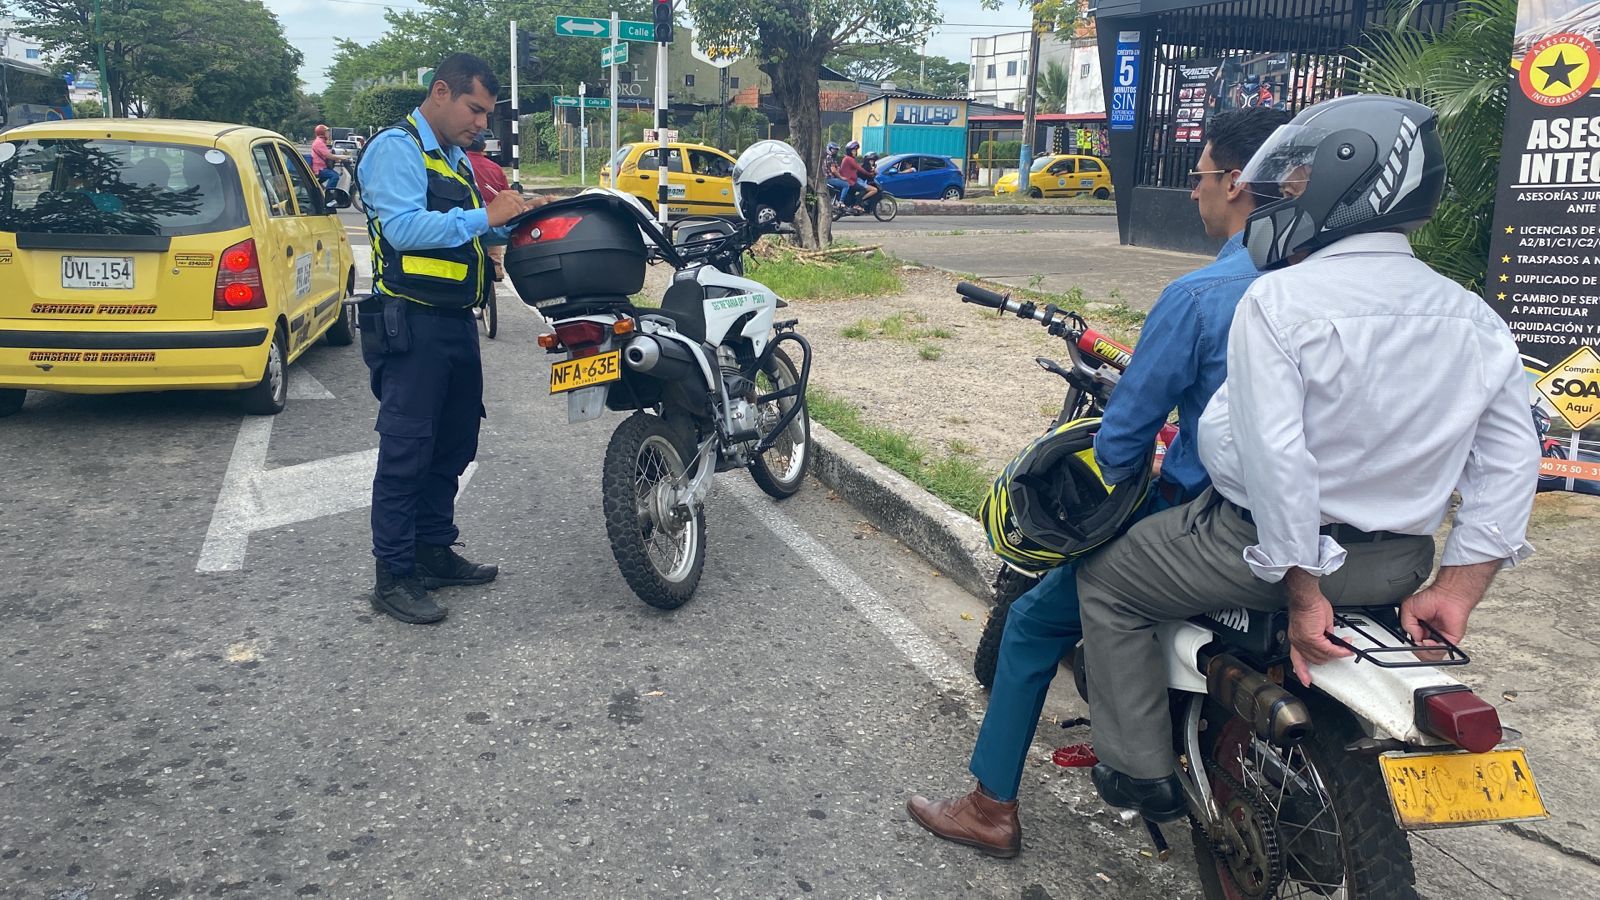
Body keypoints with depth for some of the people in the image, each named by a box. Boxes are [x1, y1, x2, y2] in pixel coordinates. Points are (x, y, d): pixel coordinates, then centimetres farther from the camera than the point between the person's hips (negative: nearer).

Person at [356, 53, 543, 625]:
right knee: (406, 451, -6)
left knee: (454, 445, 15)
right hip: (412, 326, -10)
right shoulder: (397, 148, -10)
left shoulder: (456, 160, 20)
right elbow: (405, 229, -24)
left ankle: (434, 551, 28)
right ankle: (394, 577, 1)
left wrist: (511, 222, 3)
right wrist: (484, 216, -22)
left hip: (457, 322, 10)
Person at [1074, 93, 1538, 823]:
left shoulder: (1278, 301, -20)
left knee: (1107, 582, 14)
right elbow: (1510, 467, -1)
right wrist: (1454, 591, 1)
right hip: (1397, 564, 7)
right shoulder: (1477, 320, -1)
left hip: (1259, 543, -6)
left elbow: (1273, 454, -27)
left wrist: (1302, 593, -20)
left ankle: (1140, 771, 15)